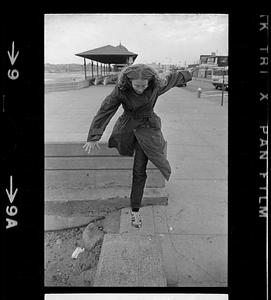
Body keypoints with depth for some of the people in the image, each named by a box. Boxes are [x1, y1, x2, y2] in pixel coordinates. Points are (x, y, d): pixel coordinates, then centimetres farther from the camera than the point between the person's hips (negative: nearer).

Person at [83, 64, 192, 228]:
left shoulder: (156, 85, -16)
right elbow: (105, 111, -18)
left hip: (147, 128, 0)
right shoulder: (121, 90, -20)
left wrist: (184, 75, 25)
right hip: (126, 127, 1)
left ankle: (135, 210, 7)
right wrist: (93, 137, -18)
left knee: (139, 170, -3)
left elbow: (171, 79, 5)